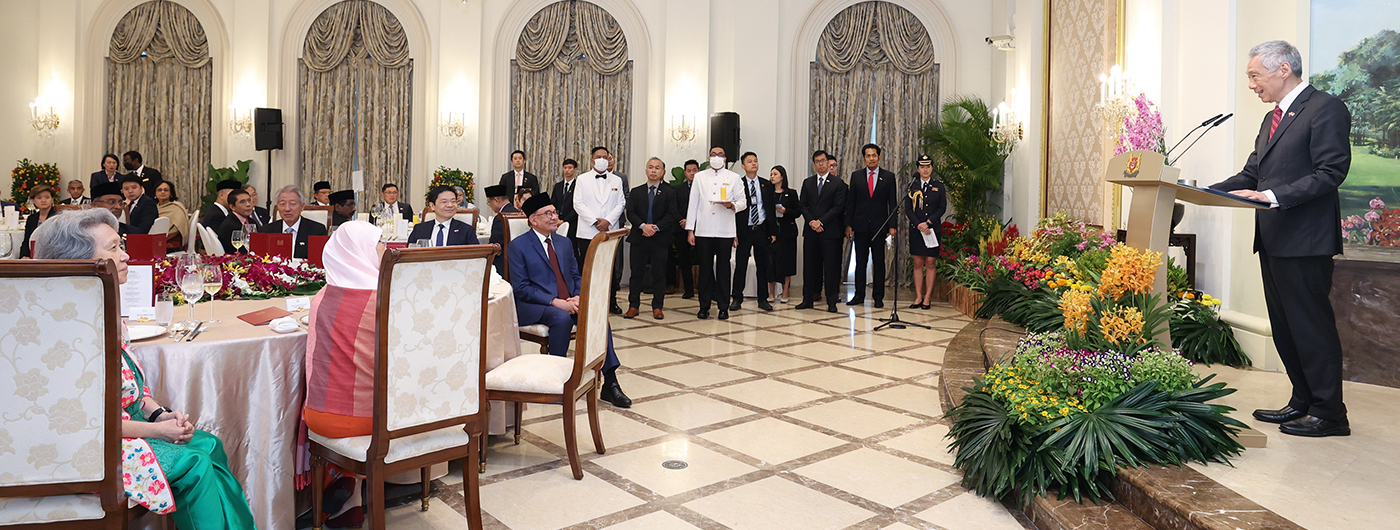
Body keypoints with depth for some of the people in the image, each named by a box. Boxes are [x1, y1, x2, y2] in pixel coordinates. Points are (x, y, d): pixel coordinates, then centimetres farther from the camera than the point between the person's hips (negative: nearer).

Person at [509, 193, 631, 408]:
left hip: (568, 303, 5)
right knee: (562, 318, -37)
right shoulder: (518, 246, 0)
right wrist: (555, 302, -19)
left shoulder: (564, 243, 19)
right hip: (534, 307, -5)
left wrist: (578, 297, -5)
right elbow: (521, 288, -8)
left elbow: (577, 276, 19)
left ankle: (609, 383, -23)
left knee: (599, 314, -24)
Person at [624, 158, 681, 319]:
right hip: (639, 238, 2)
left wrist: (656, 227, -15)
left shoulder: (669, 193, 6)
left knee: (659, 274, 2)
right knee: (637, 273, 5)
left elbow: (672, 214, -4)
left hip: (660, 239, -1)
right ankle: (633, 306, 12)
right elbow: (630, 213, 2)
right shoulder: (636, 192, 11)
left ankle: (657, 307, 9)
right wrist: (643, 225, -15)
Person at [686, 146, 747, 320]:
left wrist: (732, 205, -16)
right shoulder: (699, 177, 13)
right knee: (705, 268, 3)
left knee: (723, 269, 2)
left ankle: (723, 307, 8)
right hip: (704, 230, 1)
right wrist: (690, 230, 2)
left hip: (725, 231, -1)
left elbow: (743, 203, 8)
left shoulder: (734, 178, 10)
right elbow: (693, 203, 9)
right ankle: (704, 307, 10)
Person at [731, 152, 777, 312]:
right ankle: (737, 299, 9)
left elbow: (771, 209, 10)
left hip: (762, 231, 3)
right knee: (740, 266, 0)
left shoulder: (766, 185, 9)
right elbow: (733, 210, -2)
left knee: (763, 266, 7)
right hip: (744, 231, -2)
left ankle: (763, 299, 15)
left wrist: (773, 231, 4)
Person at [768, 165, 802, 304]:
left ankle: (785, 294, 7)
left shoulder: (791, 193, 5)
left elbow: (798, 212, 2)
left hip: (787, 231, -1)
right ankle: (771, 294, 8)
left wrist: (785, 211, -14)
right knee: (771, 262, -1)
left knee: (786, 263, 0)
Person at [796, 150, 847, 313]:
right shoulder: (808, 183, 14)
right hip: (811, 231, 4)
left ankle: (832, 301, 4)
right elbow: (803, 205, 9)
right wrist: (811, 221, -7)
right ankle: (808, 299, 12)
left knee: (831, 267, -2)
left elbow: (838, 206, -6)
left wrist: (821, 221, -13)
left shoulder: (838, 183, 2)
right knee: (810, 266, 6)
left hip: (829, 231, -3)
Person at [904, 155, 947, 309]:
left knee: (930, 263, -1)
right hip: (916, 229, 1)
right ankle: (918, 297, 5)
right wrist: (919, 225, -11)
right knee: (918, 263, 1)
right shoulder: (912, 186, 8)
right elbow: (908, 209, 2)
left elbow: (942, 208, 0)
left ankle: (927, 298, 2)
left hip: (933, 229, -1)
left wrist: (927, 223, -11)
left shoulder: (939, 187, 7)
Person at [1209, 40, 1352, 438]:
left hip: (1305, 240, -9)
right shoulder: (1273, 118, 19)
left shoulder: (1326, 108, -9)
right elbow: (1252, 174, 16)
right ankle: (1302, 402, 25)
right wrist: (1208, 192, 2)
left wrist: (1272, 195, -24)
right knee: (1284, 327, 14)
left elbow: (1330, 173, -17)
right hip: (1273, 239, 9)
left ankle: (1328, 413, 7)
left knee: (1311, 326, -3)